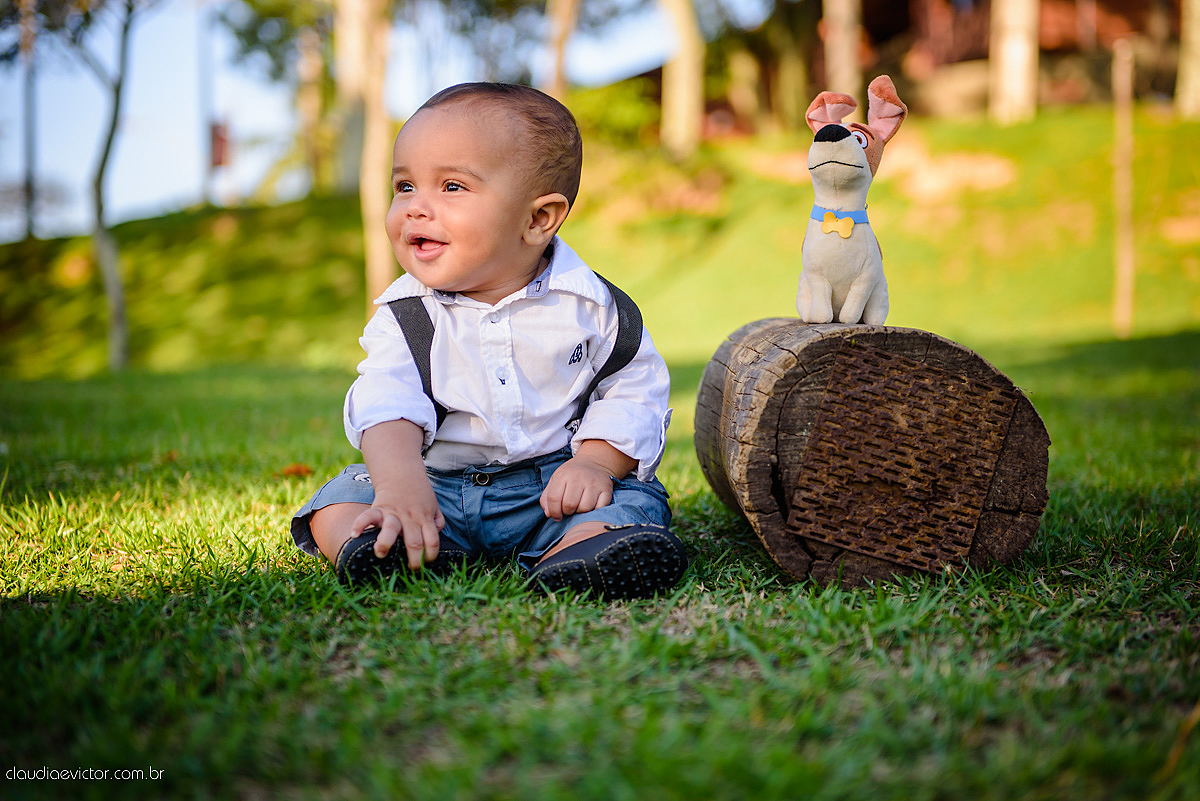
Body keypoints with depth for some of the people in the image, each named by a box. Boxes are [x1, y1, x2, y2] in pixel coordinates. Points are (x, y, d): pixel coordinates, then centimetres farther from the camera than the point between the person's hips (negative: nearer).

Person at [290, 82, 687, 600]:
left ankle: (570, 556, -53)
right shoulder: (404, 314, -1)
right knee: (338, 502, -16)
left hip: (552, 487, -1)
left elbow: (636, 391, 0)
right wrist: (399, 482, -35)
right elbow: (387, 404, -15)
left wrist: (597, 462, -18)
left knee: (634, 500, -26)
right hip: (438, 486, 1)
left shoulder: (588, 304, -3)